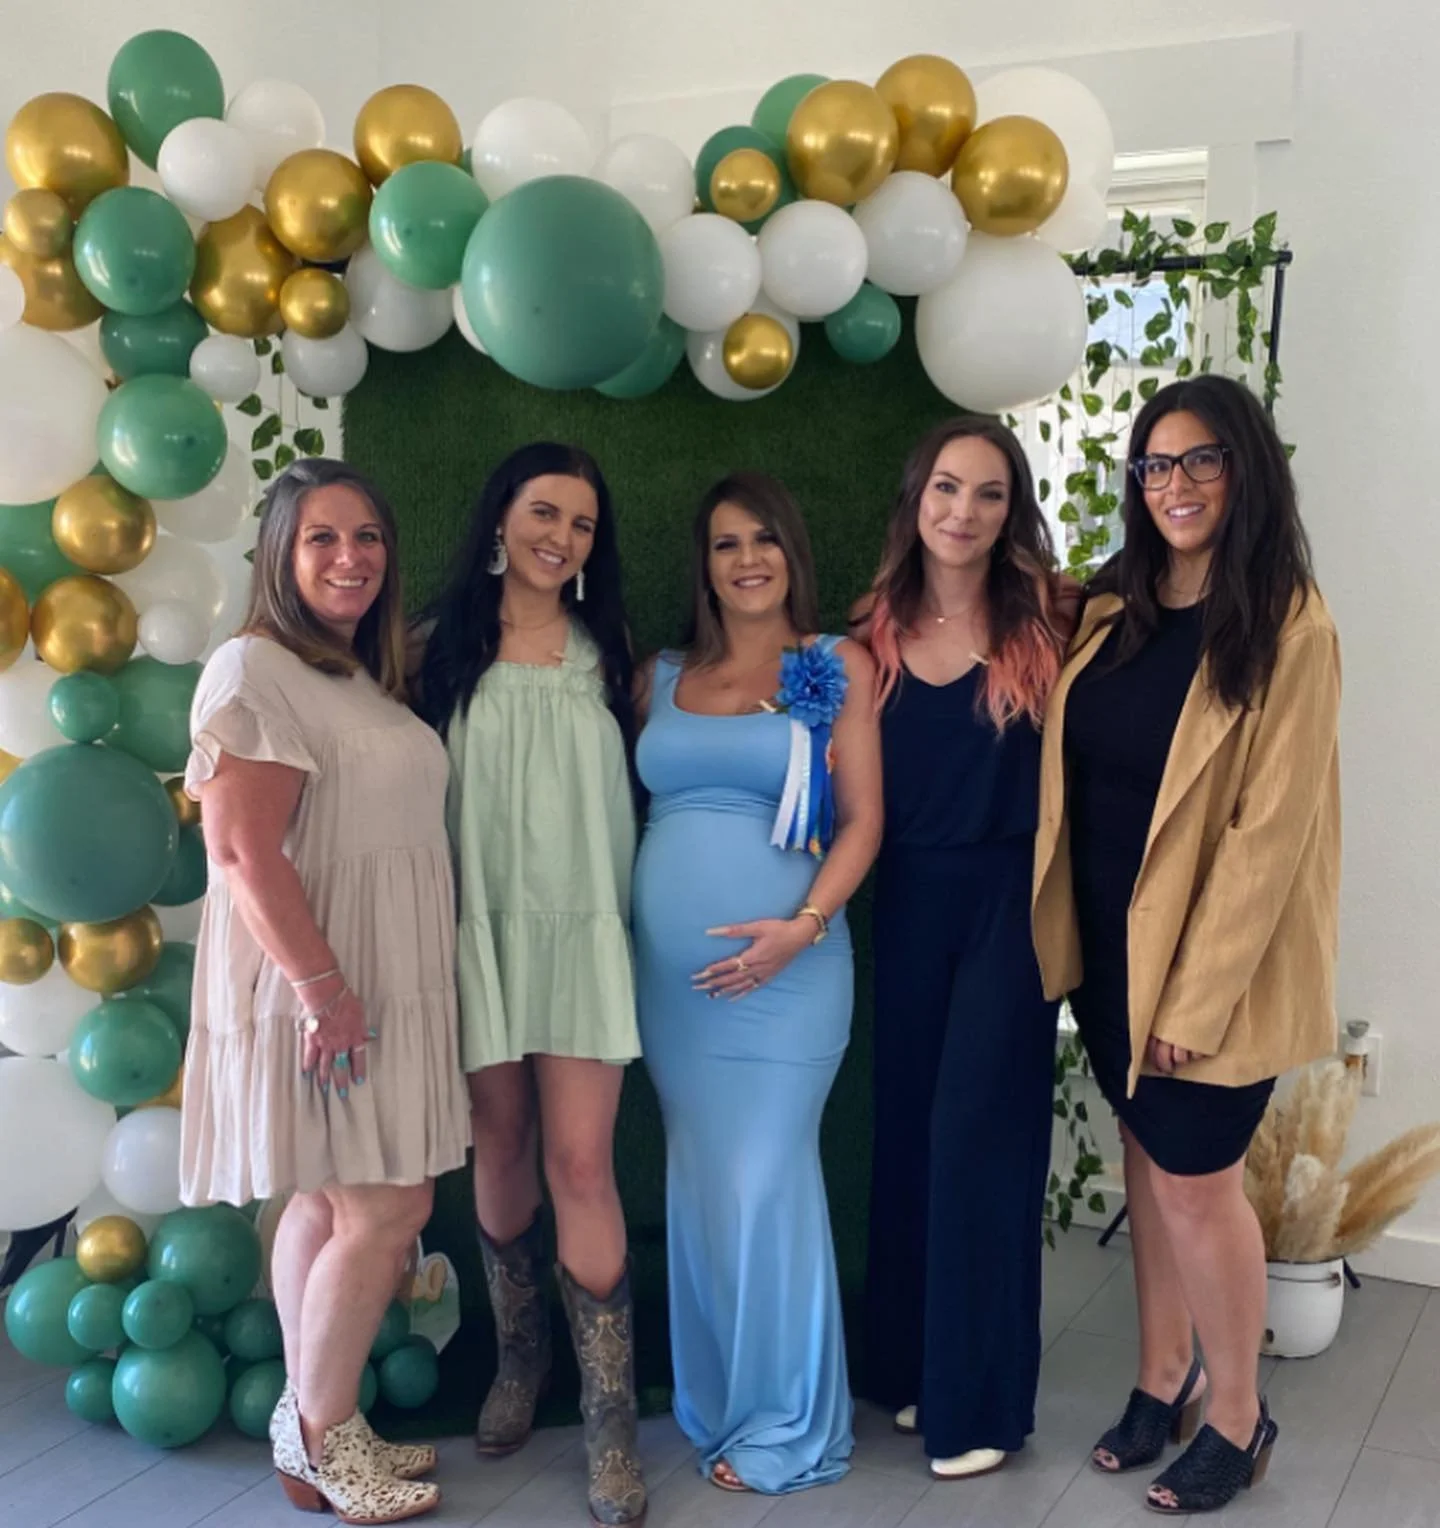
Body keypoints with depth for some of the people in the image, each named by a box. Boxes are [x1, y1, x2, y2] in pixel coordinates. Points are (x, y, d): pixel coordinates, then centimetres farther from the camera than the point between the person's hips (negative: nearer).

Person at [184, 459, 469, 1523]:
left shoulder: (369, 679, 16)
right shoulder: (256, 670, -12)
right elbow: (243, 850, -20)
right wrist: (322, 986, -24)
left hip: (387, 986, 9)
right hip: (323, 985, -8)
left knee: (327, 1205, 13)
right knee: (386, 1209, -6)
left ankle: (314, 1430, 23)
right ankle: (322, 1438, 11)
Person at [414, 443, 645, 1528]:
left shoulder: (608, 653, 8)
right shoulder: (445, 648, 4)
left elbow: (632, 781, 13)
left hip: (581, 930, 0)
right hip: (480, 926, 0)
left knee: (581, 1162, -6)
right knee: (501, 1149, 10)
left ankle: (612, 1419, 2)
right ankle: (520, 1354, 33)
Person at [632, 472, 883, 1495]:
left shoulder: (840, 666, 1)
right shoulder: (663, 678, 12)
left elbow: (862, 819, -4)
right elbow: (638, 807, 14)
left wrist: (804, 925, -16)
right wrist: (621, 926, 3)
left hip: (780, 962, -4)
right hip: (669, 966, 4)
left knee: (763, 1183, -2)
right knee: (698, 1184, 11)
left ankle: (787, 1423, 14)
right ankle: (713, 1402, 26)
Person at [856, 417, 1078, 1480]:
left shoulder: (1049, 618, -6)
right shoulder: (875, 633, 4)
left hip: (1008, 901, -4)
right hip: (907, 903, 4)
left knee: (980, 1135, -2)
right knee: (907, 1132, 12)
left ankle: (980, 1399, 13)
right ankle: (912, 1363, 29)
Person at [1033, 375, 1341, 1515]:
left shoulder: (1288, 627, -13)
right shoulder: (1112, 612, 4)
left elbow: (1271, 826, -16)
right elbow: (1072, 773, 10)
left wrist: (1196, 995, -16)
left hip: (1211, 954, -5)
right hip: (1105, 940, 5)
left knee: (1195, 1180, 3)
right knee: (1148, 1157, 16)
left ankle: (1237, 1418, 24)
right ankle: (1164, 1375, 34)